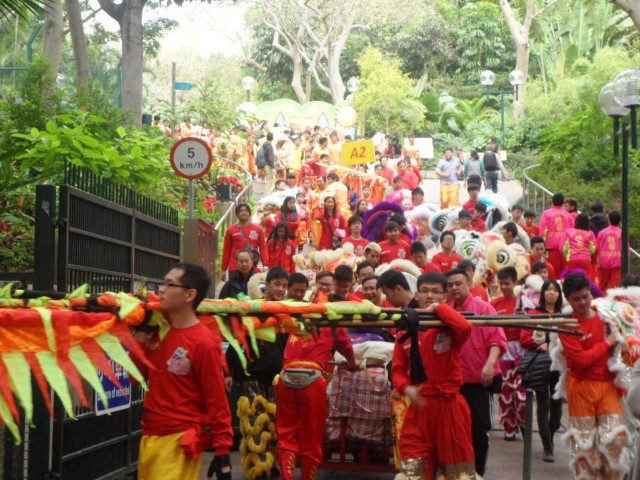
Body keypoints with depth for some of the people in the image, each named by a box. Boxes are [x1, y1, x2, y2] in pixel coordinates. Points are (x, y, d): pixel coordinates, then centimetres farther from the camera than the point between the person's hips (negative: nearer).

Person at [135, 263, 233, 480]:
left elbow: (216, 402, -13)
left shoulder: (203, 343, -15)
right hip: (149, 437, 7)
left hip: (179, 443, -7)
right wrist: (140, 338, 1)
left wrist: (222, 453, -12)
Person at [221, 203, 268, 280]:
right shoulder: (231, 230, 5)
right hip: (234, 269, 0)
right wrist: (223, 269, 6)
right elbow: (226, 251, 7)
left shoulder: (258, 229, 6)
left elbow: (263, 248, 4)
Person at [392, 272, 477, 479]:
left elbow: (465, 327, -28)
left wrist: (438, 307, -16)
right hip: (419, 406, 3)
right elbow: (398, 369, 7)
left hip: (449, 406, -3)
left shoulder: (449, 325, -3)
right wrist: (406, 388, -13)